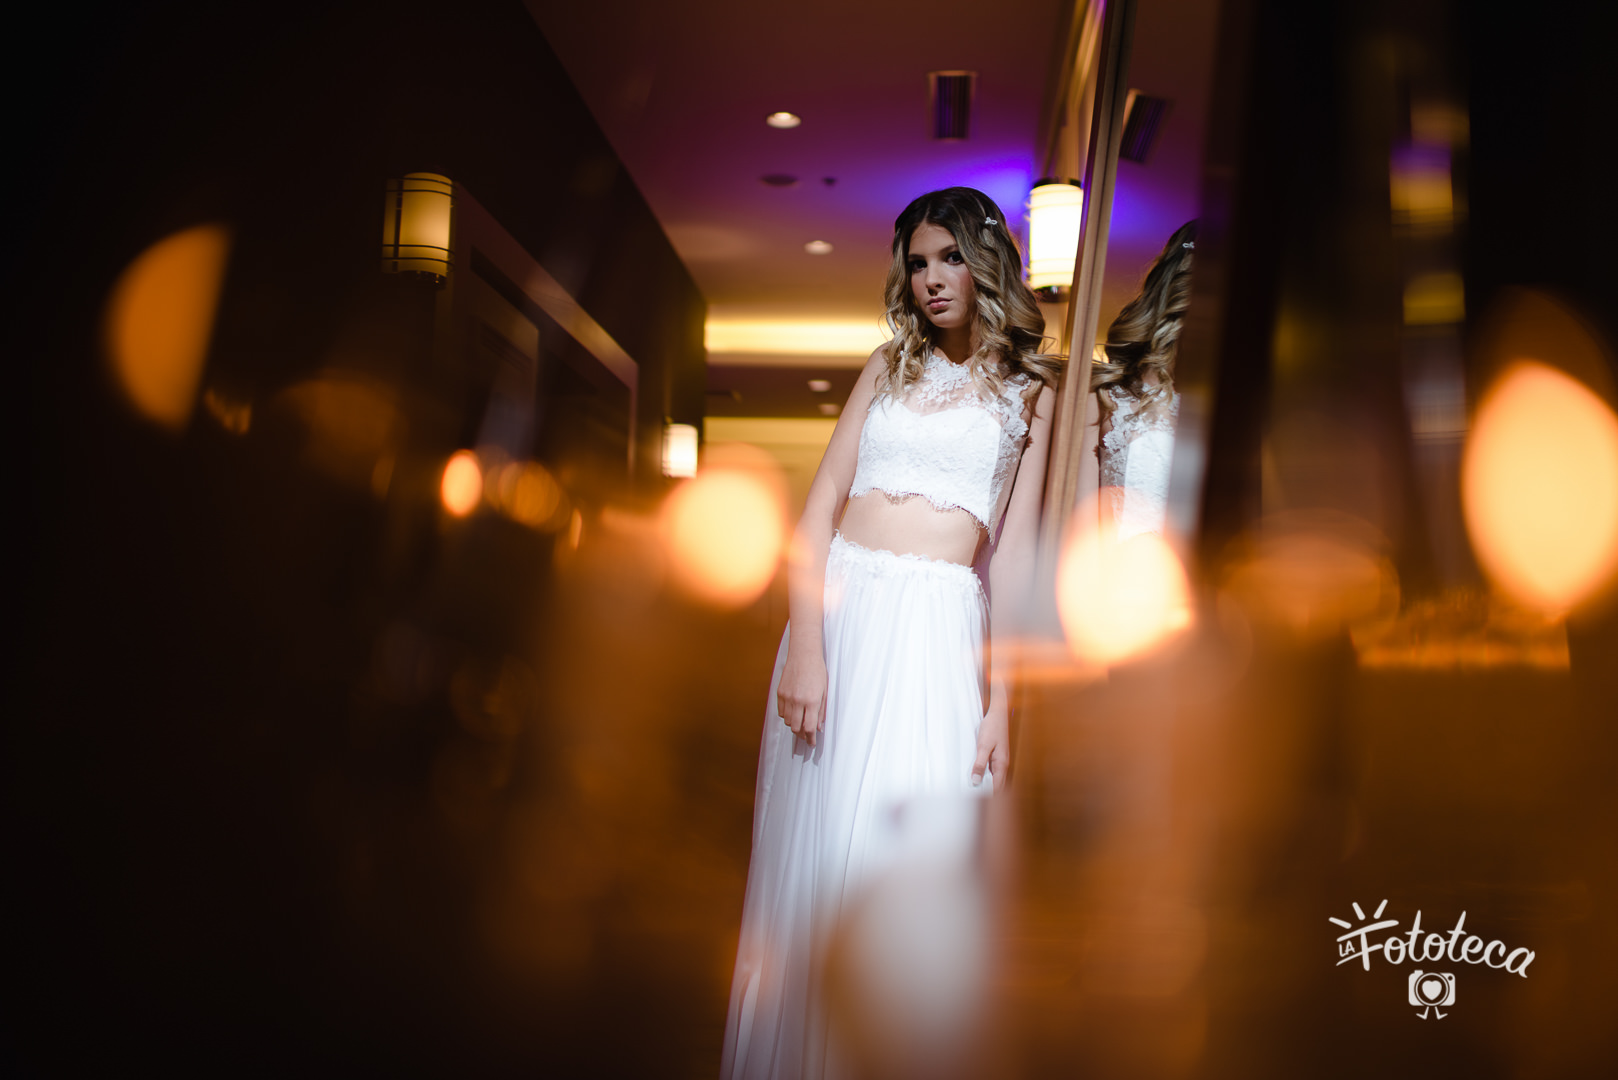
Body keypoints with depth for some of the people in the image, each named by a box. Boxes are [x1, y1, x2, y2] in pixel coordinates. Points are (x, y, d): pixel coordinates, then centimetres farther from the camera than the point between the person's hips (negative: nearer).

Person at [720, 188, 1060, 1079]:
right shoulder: (888, 367, 15)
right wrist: (803, 646, -8)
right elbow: (819, 505, 6)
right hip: (836, 609, 3)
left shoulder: (1030, 388, 10)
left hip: (936, 627, -2)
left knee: (895, 856, -6)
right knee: (804, 857, 6)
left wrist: (1000, 700, -3)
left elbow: (1012, 547, 5)